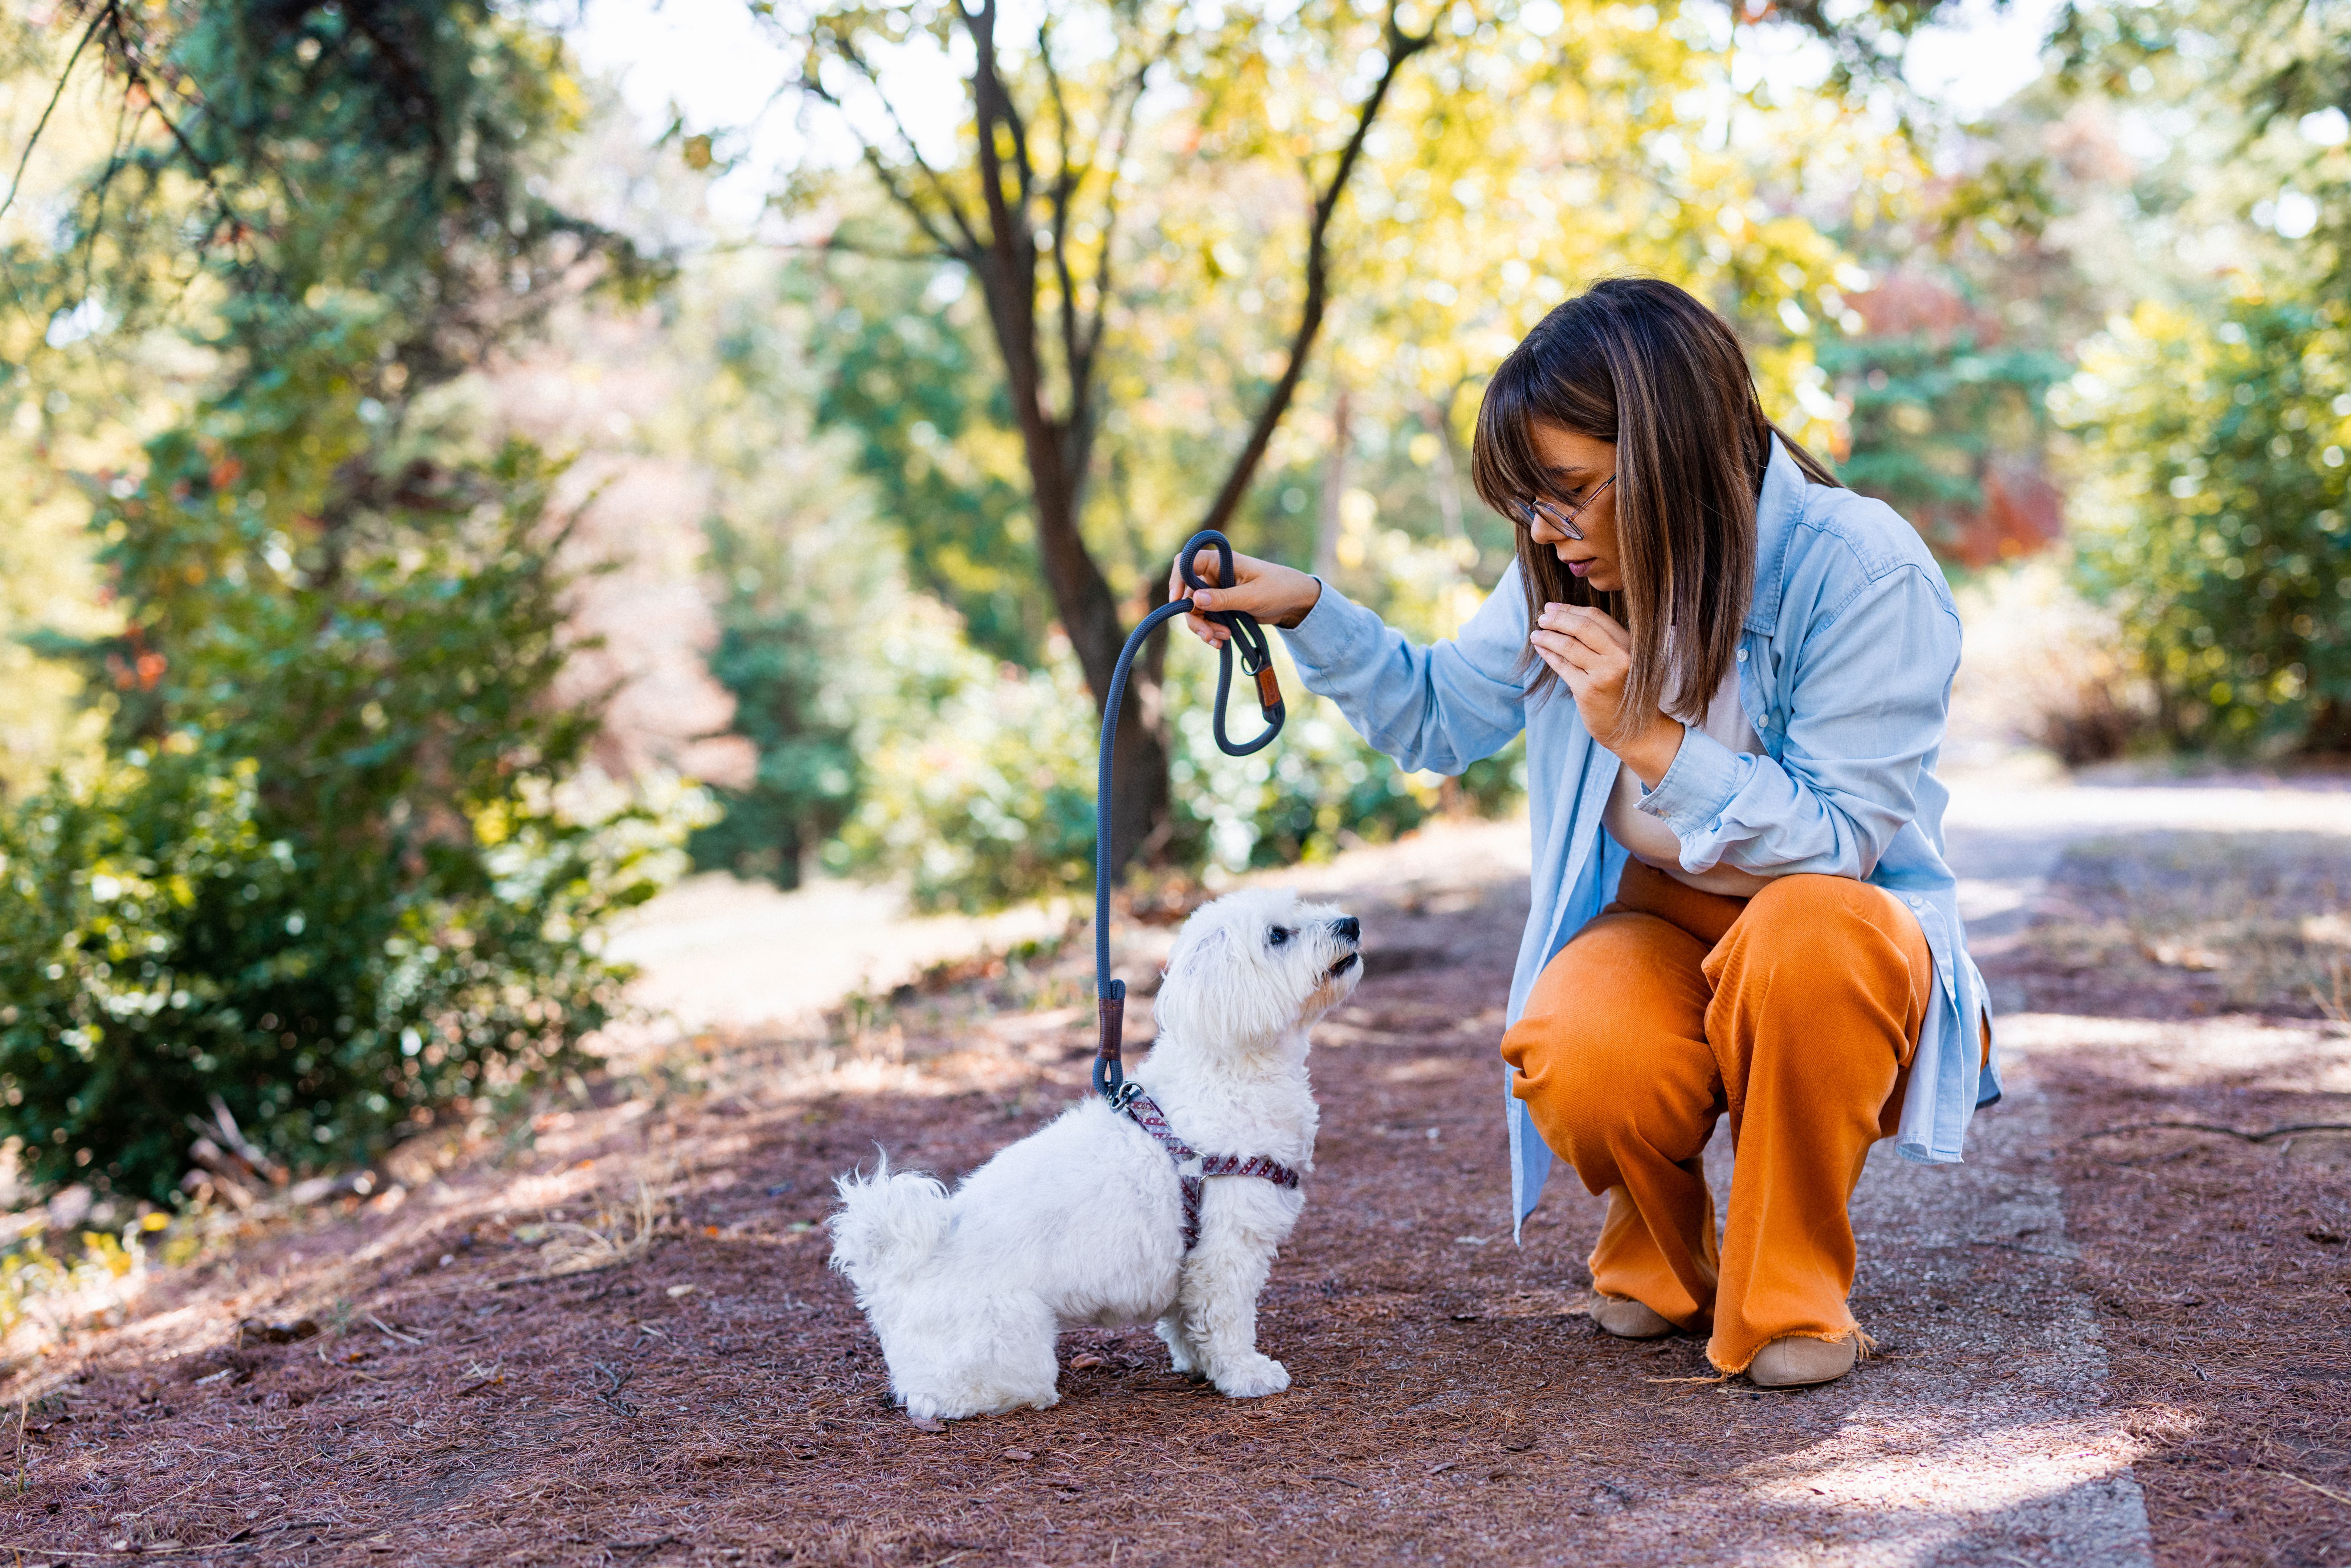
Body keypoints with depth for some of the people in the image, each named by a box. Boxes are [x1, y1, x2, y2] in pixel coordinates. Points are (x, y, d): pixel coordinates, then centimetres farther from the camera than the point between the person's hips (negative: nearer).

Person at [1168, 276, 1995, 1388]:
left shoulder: (1866, 575, -20)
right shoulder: (1579, 574, -3)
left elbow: (1842, 842, -19)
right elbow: (1436, 714, 12)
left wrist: (1652, 741, -29)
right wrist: (1306, 611, -3)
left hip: (1844, 946, -3)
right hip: (1664, 921, 3)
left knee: (1801, 929, -40)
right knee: (1578, 1058, -32)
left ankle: (1790, 1295, -16)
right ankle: (1661, 1267, 6)